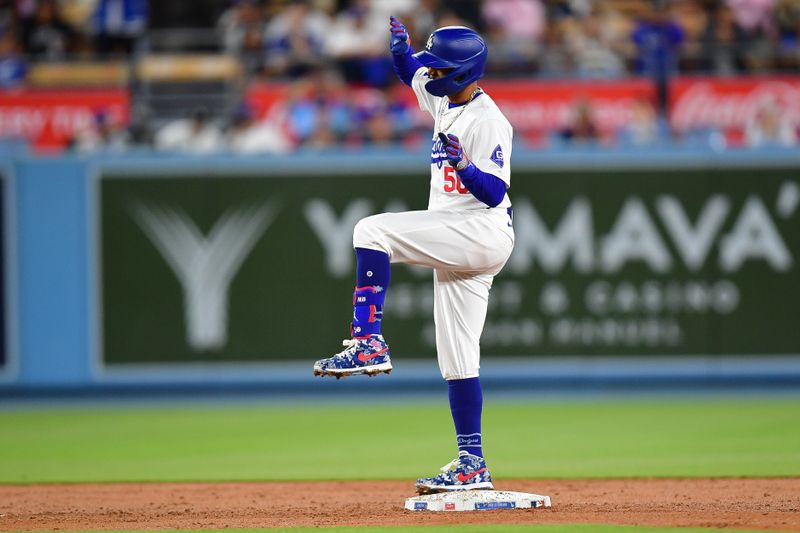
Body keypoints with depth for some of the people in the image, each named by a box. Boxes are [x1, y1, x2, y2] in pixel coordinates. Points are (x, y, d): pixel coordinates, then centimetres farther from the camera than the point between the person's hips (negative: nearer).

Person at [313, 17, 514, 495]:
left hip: (482, 234, -10)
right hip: (455, 244, 10)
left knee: (372, 231, -20)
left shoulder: (488, 120, -13)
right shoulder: (447, 100, 13)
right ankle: (472, 465, 9)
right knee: (457, 358, 8)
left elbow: (493, 193, -20)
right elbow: (411, 74, 30)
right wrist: (401, 46, 11)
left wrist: (463, 166, -36)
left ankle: (368, 344, -23)